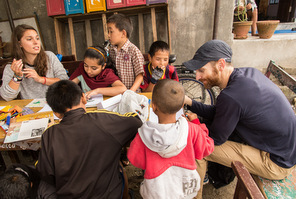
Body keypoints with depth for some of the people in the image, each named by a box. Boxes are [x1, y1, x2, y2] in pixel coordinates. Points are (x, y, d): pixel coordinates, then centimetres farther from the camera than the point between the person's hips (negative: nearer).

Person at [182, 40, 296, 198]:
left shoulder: (230, 96, -32)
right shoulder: (248, 72, -5)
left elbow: (215, 139, -15)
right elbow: (218, 113, 5)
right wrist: (189, 102, -2)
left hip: (276, 163, -9)